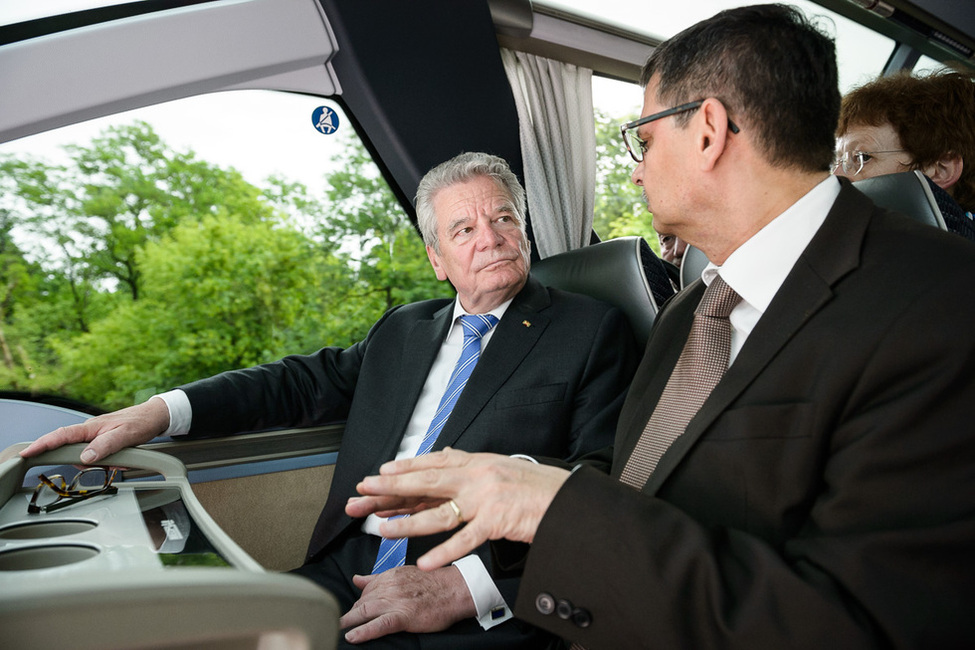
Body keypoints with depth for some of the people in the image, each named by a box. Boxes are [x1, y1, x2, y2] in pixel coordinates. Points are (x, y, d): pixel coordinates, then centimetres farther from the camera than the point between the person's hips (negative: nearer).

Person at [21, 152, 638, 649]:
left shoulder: (592, 330, 1)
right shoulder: (402, 328, 18)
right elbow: (308, 380, 17)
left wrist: (463, 587, -18)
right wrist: (160, 412, 3)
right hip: (345, 574, 5)